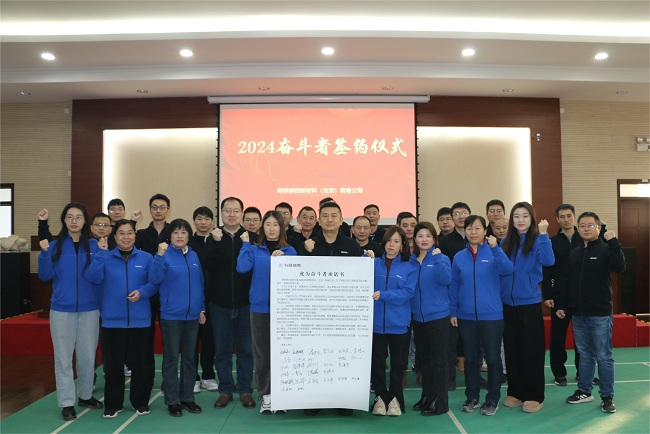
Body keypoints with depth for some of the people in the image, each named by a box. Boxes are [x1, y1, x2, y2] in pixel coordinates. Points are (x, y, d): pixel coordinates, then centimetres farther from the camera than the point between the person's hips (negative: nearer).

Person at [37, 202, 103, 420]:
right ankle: (67, 402, 15)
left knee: (87, 355, 11)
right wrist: (44, 253, -15)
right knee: (63, 357, 5)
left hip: (89, 308, 1)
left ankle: (85, 395, 29)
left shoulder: (94, 245, 0)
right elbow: (45, 276, -6)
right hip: (62, 309, 0)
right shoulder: (55, 245, 0)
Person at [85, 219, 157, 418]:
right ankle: (113, 404, 24)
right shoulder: (105, 257, 4)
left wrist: (142, 292, -19)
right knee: (113, 364, 8)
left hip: (139, 319, 0)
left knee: (140, 363, 7)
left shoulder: (146, 258, 3)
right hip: (113, 319, 0)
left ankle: (141, 402, 24)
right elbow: (94, 278, -12)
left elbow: (154, 283, 0)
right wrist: (101, 252, -17)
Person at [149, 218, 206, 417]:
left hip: (192, 315, 5)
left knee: (189, 357, 13)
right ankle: (172, 401, 16)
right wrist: (160, 255, -30)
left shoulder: (194, 256, 7)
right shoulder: (165, 255, -6)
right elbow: (154, 279, -20)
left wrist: (202, 308, 11)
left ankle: (187, 397, 24)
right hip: (171, 315, -4)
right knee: (171, 358, 4)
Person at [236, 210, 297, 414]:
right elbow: (242, 268, -12)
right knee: (261, 353, 6)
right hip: (260, 306, 1)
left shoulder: (290, 251, 6)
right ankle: (265, 395, 18)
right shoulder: (254, 250, 5)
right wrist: (245, 243, -6)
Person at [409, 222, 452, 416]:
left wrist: (437, 258, -29)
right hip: (417, 317, 5)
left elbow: (446, 280, -22)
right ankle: (427, 396, 28)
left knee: (438, 360, 2)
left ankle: (440, 402, 11)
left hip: (438, 316, -5)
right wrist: (408, 313, 2)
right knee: (423, 359, 15)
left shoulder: (441, 258, -4)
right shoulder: (410, 261, 6)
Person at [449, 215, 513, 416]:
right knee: (470, 358, 13)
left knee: (493, 358, 6)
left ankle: (492, 399, 22)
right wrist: (453, 312, 5)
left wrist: (495, 247, -32)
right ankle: (472, 397, 27)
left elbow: (508, 270, -22)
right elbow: (454, 286, 8)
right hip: (466, 316, 3)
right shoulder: (459, 257, 4)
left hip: (491, 315, -2)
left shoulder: (493, 253, -3)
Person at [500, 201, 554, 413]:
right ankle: (515, 392, 24)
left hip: (530, 303, -4)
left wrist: (543, 233, -27)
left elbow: (548, 261, -25)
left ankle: (534, 396, 14)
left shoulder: (537, 241, -5)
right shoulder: (506, 242, 8)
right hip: (508, 304, 4)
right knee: (512, 349, 11)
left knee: (532, 350, 3)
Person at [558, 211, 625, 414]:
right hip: (578, 315, 5)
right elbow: (568, 282, 15)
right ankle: (584, 391, 24)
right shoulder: (574, 253, 11)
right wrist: (563, 305, 12)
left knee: (603, 357, 2)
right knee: (585, 355, 14)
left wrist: (613, 242, -30)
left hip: (600, 315, -5)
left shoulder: (606, 250, -5)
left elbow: (620, 267, -25)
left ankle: (607, 396, 13)